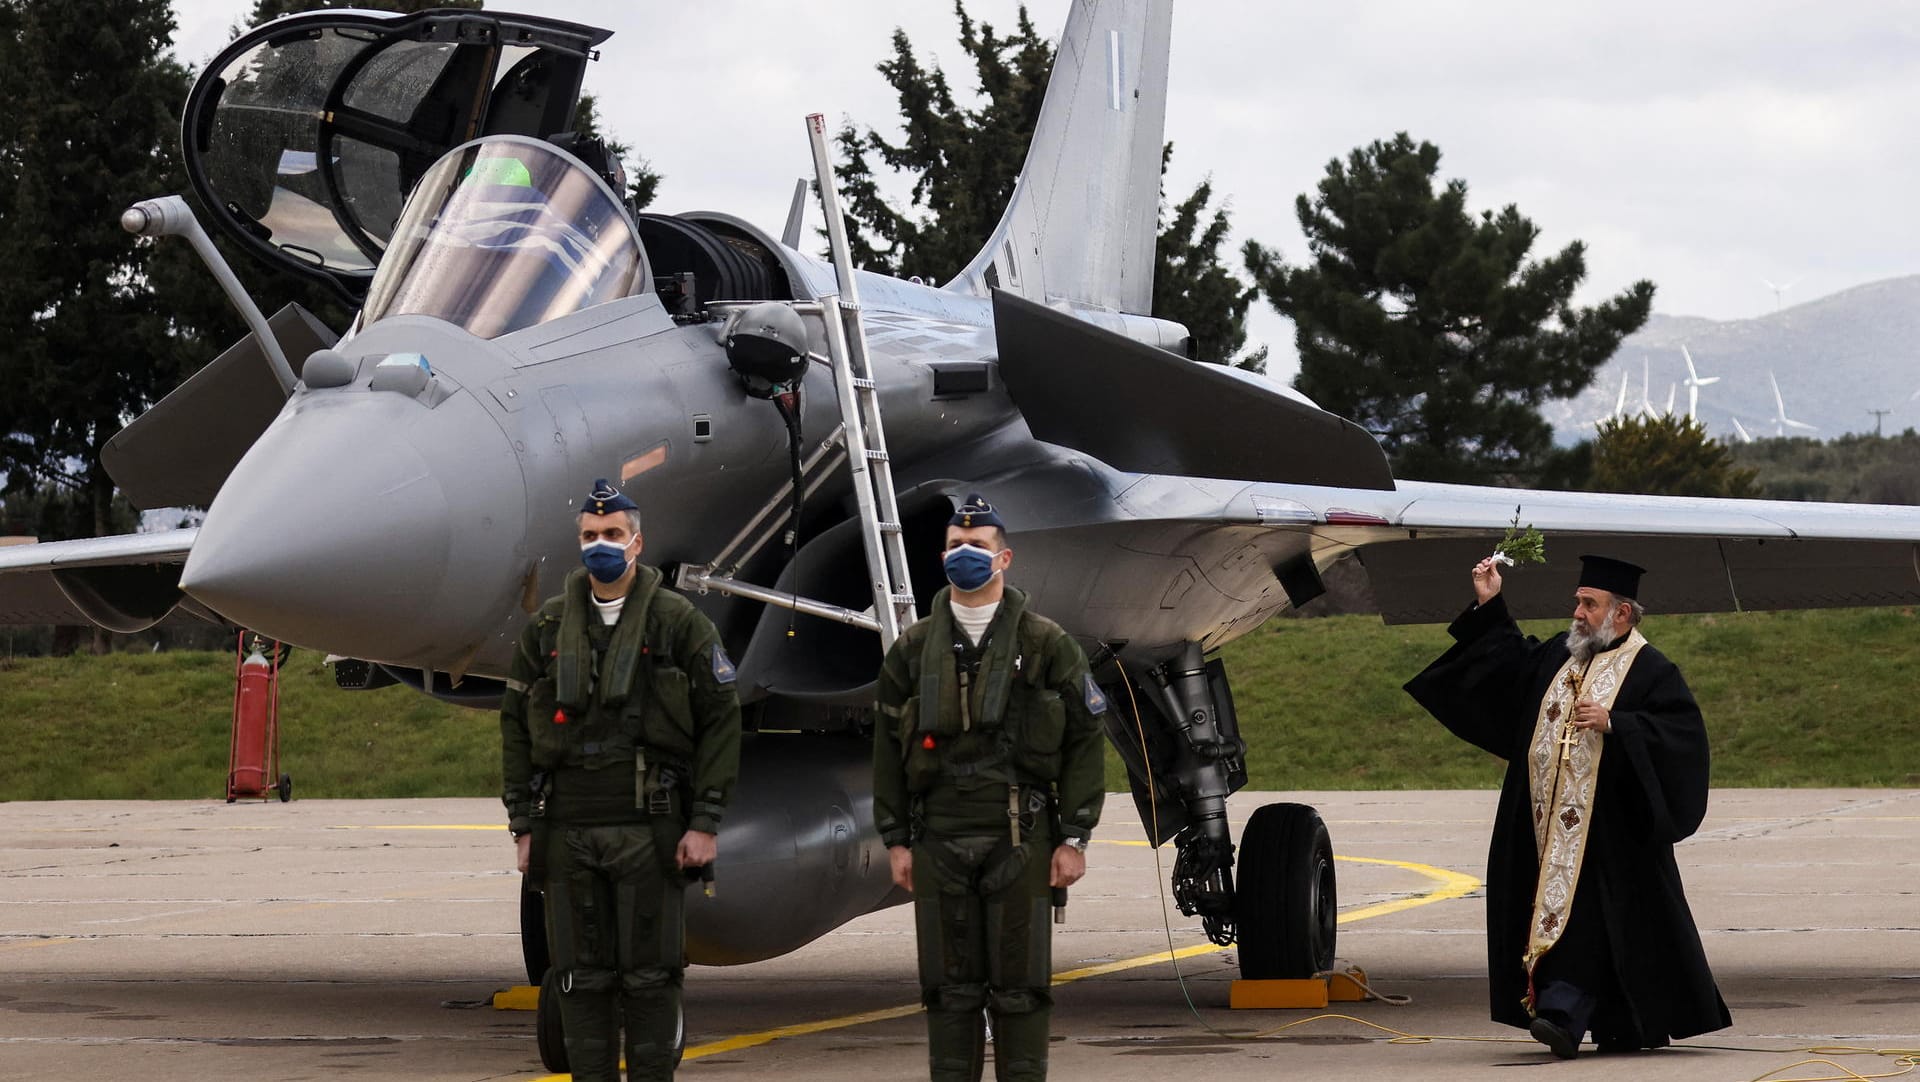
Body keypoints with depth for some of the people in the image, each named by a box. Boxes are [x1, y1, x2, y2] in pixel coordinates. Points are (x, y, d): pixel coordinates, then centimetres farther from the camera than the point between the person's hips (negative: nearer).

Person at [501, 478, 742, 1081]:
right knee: (583, 976, 5)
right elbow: (516, 727, 12)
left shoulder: (679, 623, 2)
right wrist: (523, 825, 6)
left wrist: (705, 822, -6)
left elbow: (720, 722, 0)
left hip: (648, 828, -3)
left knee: (650, 975, 0)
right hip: (567, 827, 3)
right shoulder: (549, 627, 10)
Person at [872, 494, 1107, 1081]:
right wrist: (896, 839, 6)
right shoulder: (914, 648, 10)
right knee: (951, 987, 5)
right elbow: (888, 748, 12)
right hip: (939, 839, 2)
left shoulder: (1046, 644, 3)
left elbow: (1084, 742, 1)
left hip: (1020, 836, -2)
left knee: (1019, 984, 0)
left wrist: (1074, 838, -4)